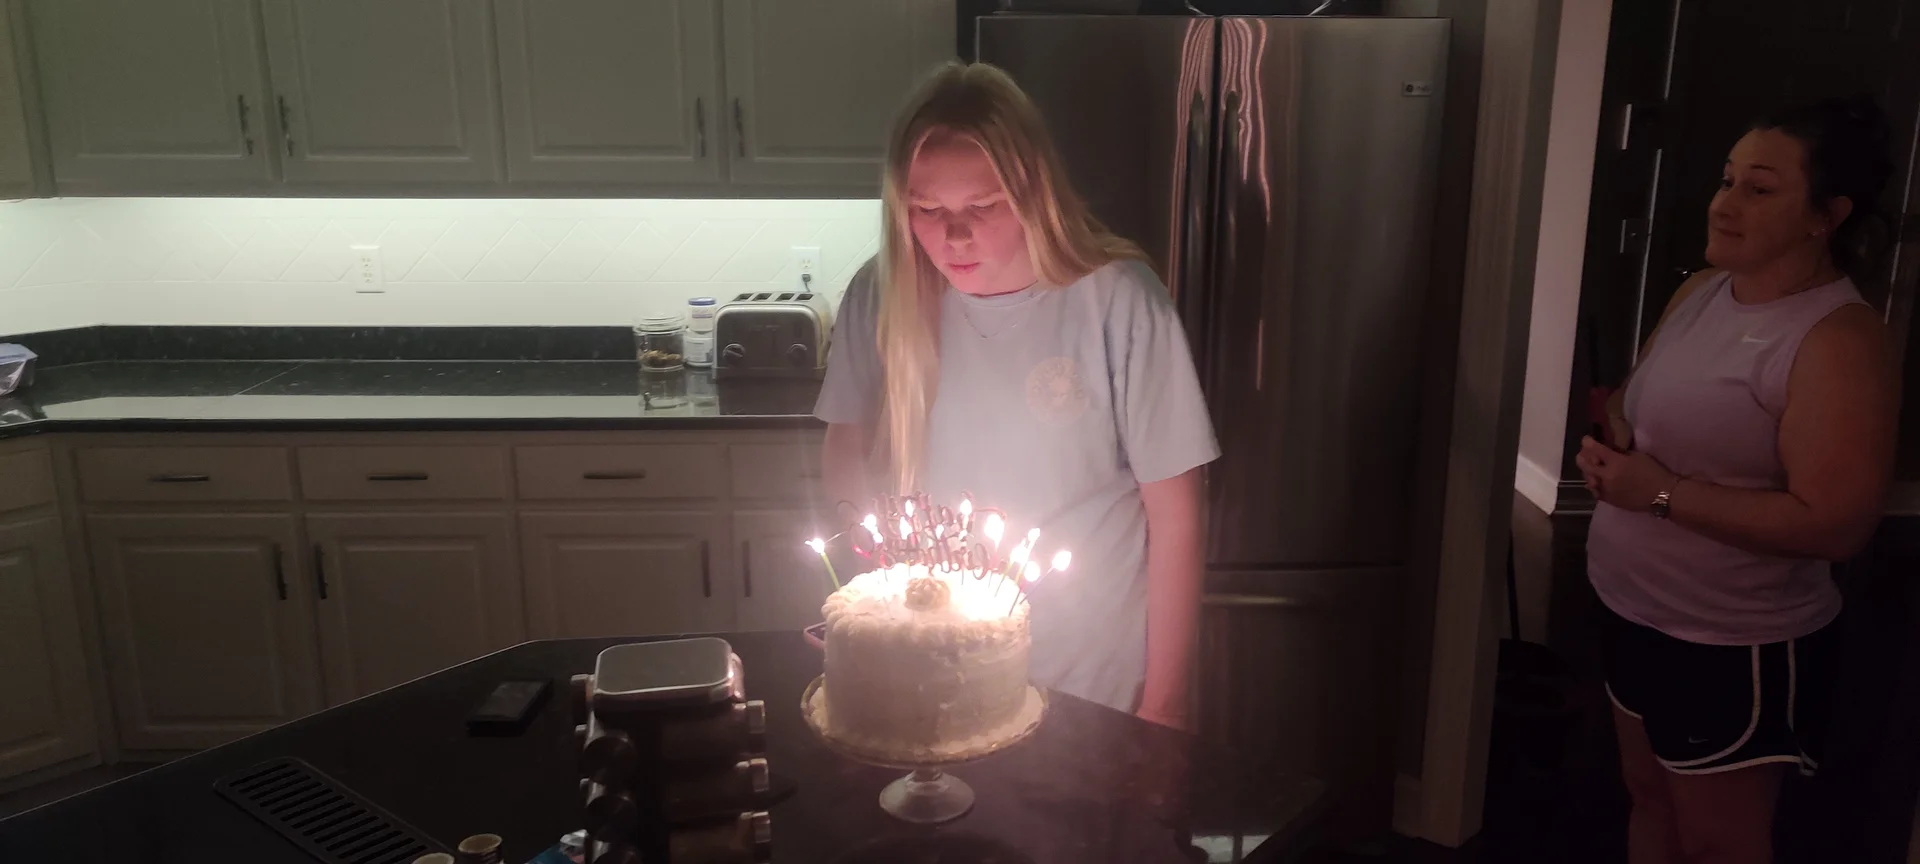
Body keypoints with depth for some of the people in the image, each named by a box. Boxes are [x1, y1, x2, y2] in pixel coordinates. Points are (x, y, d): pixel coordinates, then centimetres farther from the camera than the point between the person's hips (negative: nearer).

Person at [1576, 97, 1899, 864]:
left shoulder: (1839, 339, -21)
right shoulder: (1700, 291, 3)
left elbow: (1835, 523, -26)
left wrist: (1662, 494, -25)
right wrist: (1610, 442, -8)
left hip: (1739, 646, -7)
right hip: (1637, 611, 8)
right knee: (1649, 800, 24)